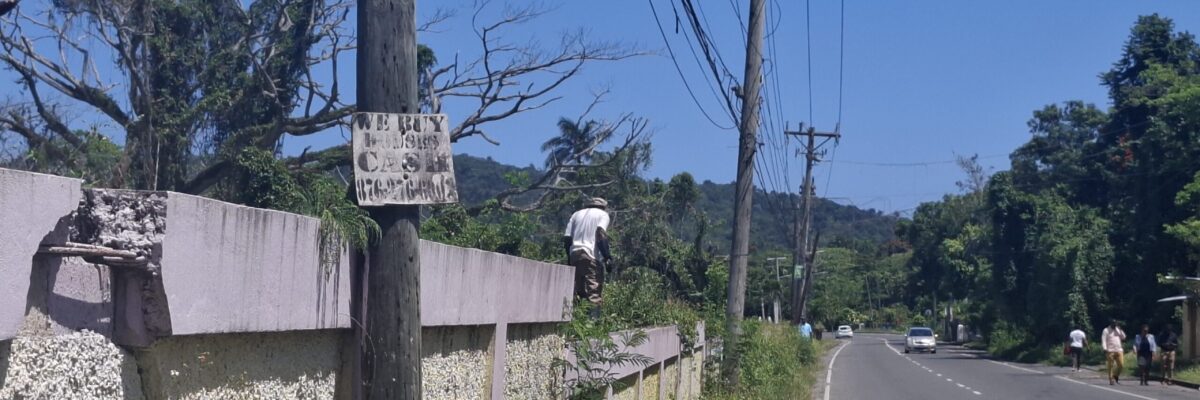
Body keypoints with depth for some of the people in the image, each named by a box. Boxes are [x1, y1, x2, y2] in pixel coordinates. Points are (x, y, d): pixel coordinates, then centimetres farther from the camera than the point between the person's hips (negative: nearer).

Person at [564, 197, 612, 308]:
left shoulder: (576, 214, 25)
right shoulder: (603, 214, 12)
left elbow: (566, 238, 15)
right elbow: (601, 232, -9)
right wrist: (606, 254, -8)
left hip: (574, 253, 5)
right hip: (590, 254, -5)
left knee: (576, 290, 10)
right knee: (594, 290, -9)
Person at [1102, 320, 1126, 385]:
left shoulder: (1118, 330, 18)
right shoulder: (1106, 330, 1)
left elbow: (1123, 337, 13)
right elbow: (1103, 340, -6)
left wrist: (1120, 330, 1)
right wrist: (1105, 349, -16)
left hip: (1119, 350, 5)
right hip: (1110, 351, -5)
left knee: (1121, 365, -2)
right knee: (1110, 366, -5)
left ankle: (1116, 375, 21)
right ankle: (1111, 379, 0)